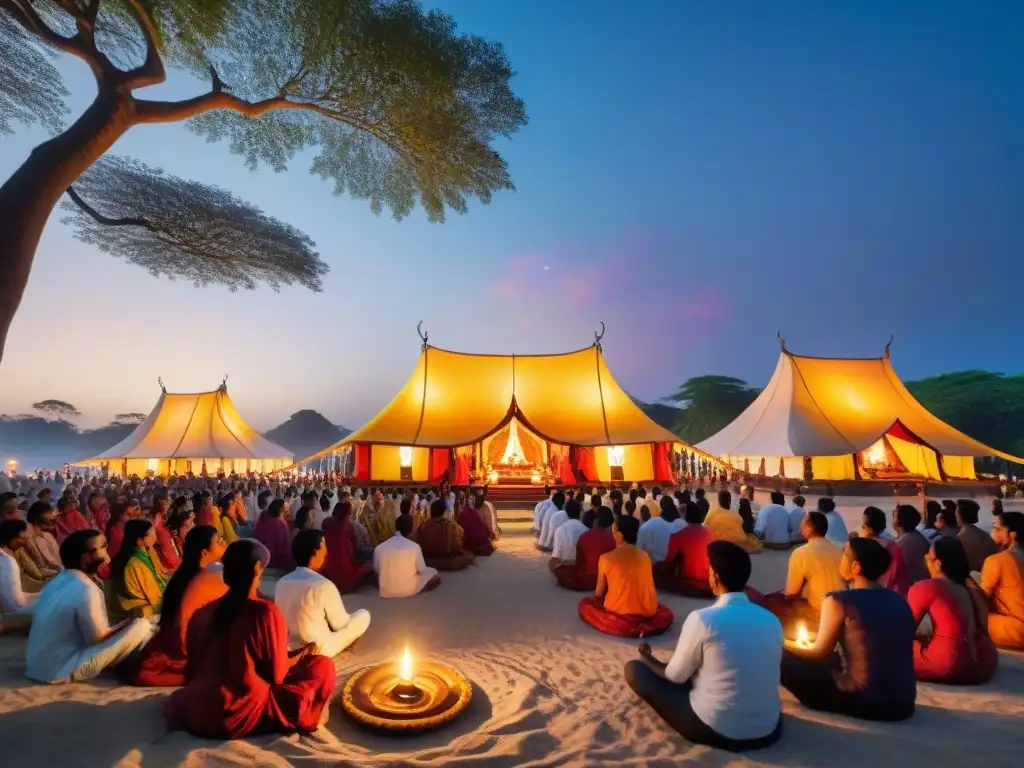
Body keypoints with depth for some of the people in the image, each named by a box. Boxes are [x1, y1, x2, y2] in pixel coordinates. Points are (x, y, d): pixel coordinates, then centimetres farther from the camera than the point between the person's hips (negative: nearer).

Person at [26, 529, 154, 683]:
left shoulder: (58, 581, 3)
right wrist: (127, 623, 0)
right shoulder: (85, 589, -23)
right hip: (63, 670, -9)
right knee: (142, 626, -12)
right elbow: (97, 637, -16)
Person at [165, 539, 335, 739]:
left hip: (194, 715, 6)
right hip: (241, 716, -6)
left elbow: (192, 669, 12)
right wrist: (300, 655, 12)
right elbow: (276, 674, -7)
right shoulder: (266, 612, -16)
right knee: (322, 666, 2)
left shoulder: (203, 613, 0)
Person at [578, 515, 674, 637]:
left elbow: (599, 594, 2)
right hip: (646, 615, 4)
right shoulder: (645, 556, 1)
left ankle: (618, 625, 6)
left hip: (616, 614, -4)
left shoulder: (606, 558, -9)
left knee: (584, 604, 21)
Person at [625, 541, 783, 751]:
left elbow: (675, 676, -7)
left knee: (634, 669, 5)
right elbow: (765, 673, 12)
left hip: (714, 730, -6)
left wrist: (648, 658, 15)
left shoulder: (702, 619, -20)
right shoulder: (771, 620, -4)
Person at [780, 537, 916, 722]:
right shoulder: (899, 601, 6)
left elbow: (819, 653, -3)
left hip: (862, 702, -7)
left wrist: (783, 643, 15)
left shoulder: (839, 601, -13)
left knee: (783, 657, 1)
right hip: (904, 704, 7)